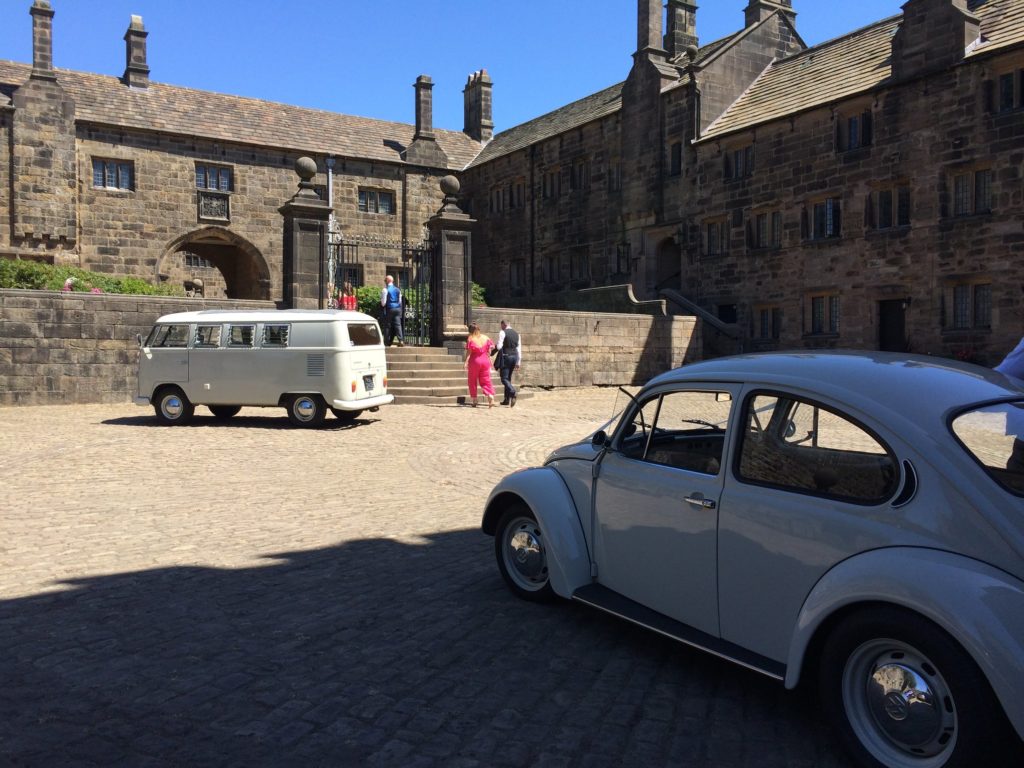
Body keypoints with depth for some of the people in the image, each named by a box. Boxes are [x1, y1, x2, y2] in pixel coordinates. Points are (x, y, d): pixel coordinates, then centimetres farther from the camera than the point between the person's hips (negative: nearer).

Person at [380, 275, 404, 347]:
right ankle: (401, 340, -11)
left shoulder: (385, 290, -7)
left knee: (387, 325, 3)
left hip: (389, 309, -4)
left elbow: (383, 302, -7)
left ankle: (387, 343, 5)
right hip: (398, 308, 4)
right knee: (398, 324, 2)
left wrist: (382, 306, 12)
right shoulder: (398, 289, 10)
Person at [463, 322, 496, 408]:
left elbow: (468, 352, -11)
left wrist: (465, 362, -9)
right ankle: (491, 396, -16)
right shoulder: (485, 338, 5)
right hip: (485, 361, 3)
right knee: (485, 381, 7)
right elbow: (489, 351, 8)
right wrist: (489, 360, 18)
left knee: (472, 381, 11)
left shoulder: (470, 339, -7)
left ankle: (474, 401, 12)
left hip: (474, 361, -3)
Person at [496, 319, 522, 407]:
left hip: (506, 357, -6)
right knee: (508, 378, 15)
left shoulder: (503, 332, -6)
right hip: (515, 357, 6)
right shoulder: (517, 333, 13)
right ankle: (507, 400, 16)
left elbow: (499, 347, -13)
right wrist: (518, 363, 14)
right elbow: (519, 349, 12)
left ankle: (512, 392, -30)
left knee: (504, 379, -4)